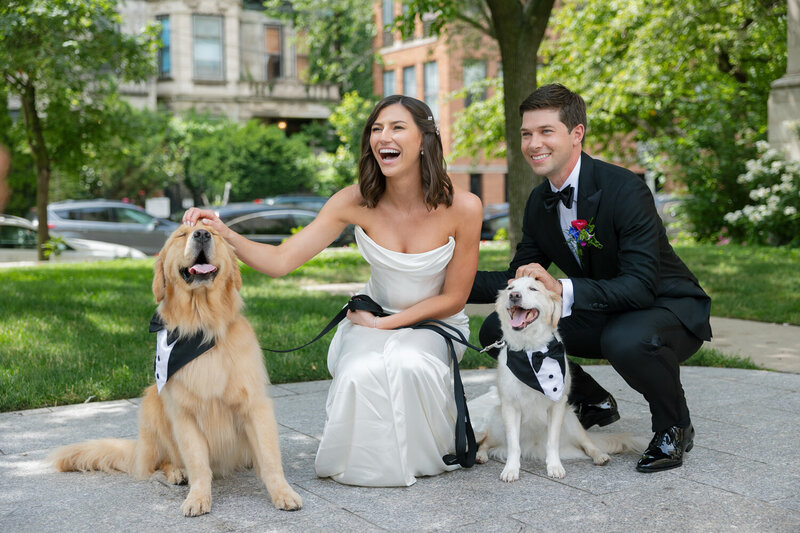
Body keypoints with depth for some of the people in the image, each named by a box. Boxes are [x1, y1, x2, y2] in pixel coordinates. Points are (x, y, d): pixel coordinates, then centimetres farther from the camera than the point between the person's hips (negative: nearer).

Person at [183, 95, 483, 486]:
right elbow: (281, 260, -19)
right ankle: (363, 461, 2)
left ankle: (424, 457, -2)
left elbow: (454, 297, -9)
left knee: (407, 365, -34)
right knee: (361, 374, -31)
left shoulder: (462, 208, -20)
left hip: (434, 322, -1)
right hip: (372, 315, 2)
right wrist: (225, 236, -37)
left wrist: (386, 323, -16)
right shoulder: (357, 202, -16)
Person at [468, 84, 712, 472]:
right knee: (498, 329, -7)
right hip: (602, 316, 7)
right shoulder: (540, 203, -3)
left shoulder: (625, 190, -26)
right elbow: (518, 279, 5)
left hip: (669, 309, -7)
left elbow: (640, 287, -32)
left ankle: (674, 426, -8)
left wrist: (561, 290, -45)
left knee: (627, 340, -41)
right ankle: (591, 402, 13)